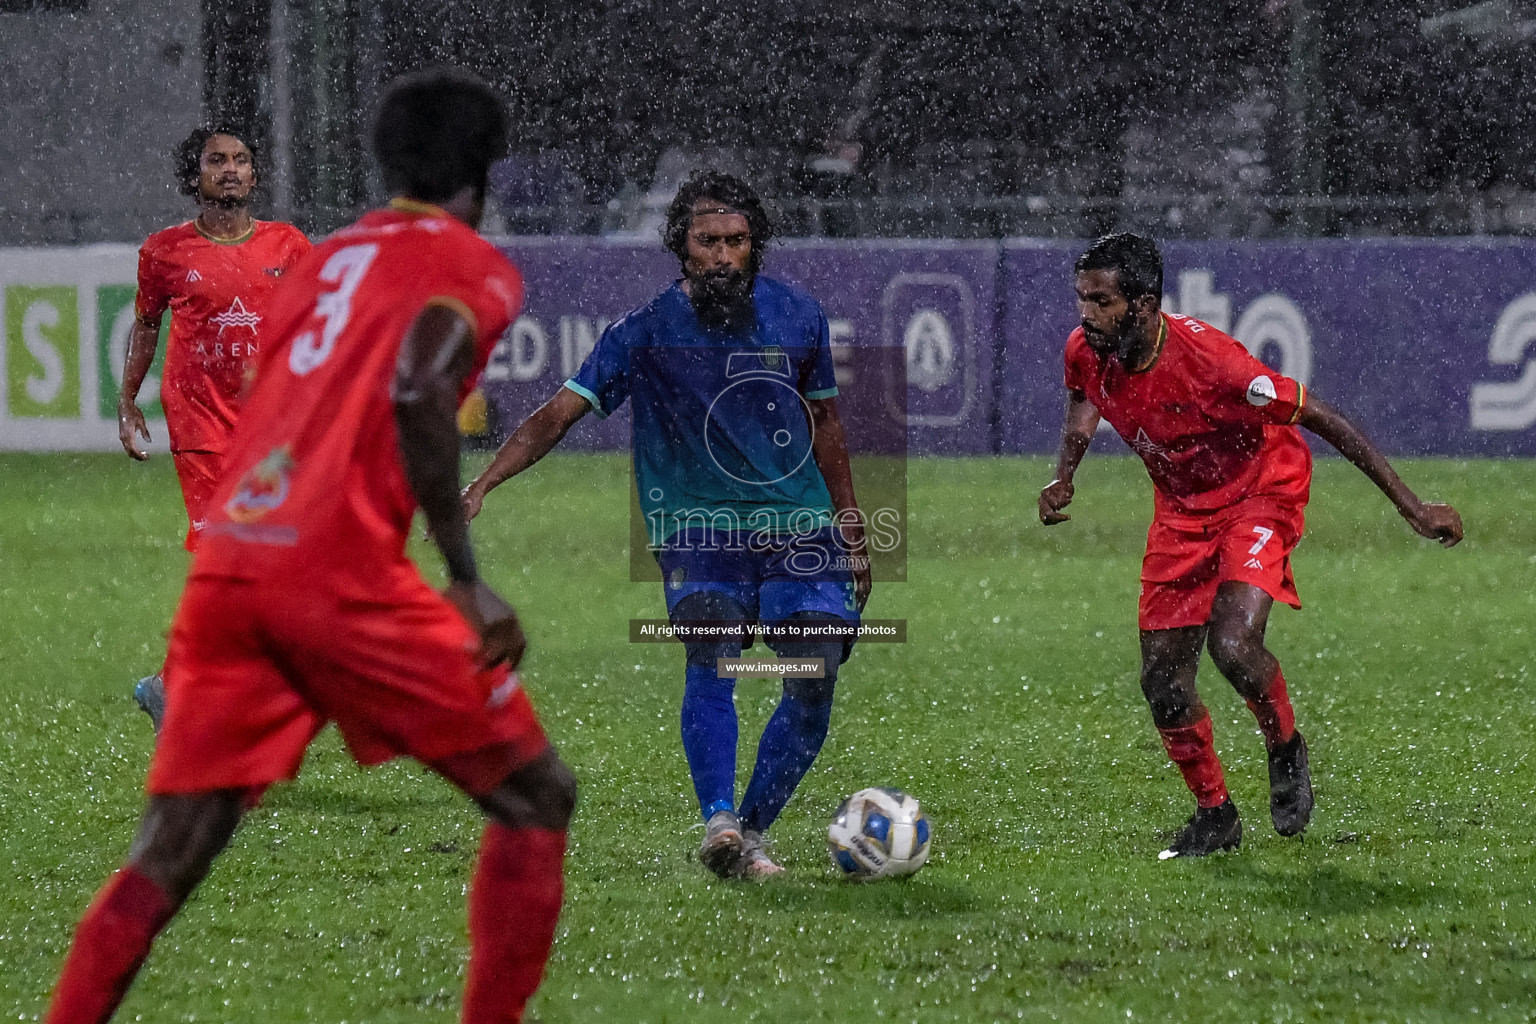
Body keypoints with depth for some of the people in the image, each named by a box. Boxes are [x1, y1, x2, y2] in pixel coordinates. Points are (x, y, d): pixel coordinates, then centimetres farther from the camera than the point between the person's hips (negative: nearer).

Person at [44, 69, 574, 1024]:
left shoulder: (324, 259, 25)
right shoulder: (474, 268, 4)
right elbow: (418, 391, -14)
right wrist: (468, 583, -14)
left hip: (225, 560, 6)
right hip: (342, 576, -6)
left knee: (172, 851, 8)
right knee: (537, 797, 8)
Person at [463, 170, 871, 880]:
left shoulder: (797, 318, 3)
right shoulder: (648, 331, -7)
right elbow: (559, 414, -11)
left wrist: (851, 530, 20)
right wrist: (483, 485, -24)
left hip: (800, 523, 3)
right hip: (697, 527, -3)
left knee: (813, 687, -7)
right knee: (711, 649, -27)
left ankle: (750, 833, 9)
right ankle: (719, 821, -38)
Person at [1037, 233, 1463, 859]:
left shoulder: (1210, 361, -34)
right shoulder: (1085, 352, -16)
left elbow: (1322, 419, -26)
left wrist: (1411, 506, -23)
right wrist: (1064, 478, -4)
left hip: (1260, 494, -6)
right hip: (1182, 508, 6)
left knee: (1232, 644, -27)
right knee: (1161, 680, 0)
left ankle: (1286, 752, 4)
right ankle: (1214, 814, 22)